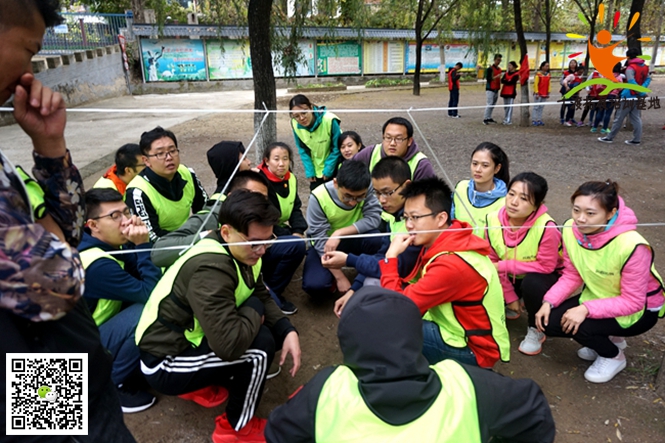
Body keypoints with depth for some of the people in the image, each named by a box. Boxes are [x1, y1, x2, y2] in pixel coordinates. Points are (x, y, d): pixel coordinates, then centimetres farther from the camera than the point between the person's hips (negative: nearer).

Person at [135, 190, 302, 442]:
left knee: (274, 331, 1)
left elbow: (262, 298, 4)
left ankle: (208, 380, 12)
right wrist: (254, 314, -20)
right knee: (260, 344, -25)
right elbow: (229, 344, -39)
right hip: (165, 364, -9)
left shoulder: (240, 251, -5)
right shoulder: (210, 268, -33)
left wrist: (288, 332, -13)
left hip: (189, 337, 9)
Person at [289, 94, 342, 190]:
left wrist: (328, 169, -14)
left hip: (334, 167, -3)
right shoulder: (295, 124, -18)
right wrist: (309, 171, -6)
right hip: (316, 169, 3)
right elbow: (303, 150, -3)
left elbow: (337, 148, -17)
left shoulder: (329, 120, -30)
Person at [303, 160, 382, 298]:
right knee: (314, 285, -28)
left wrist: (339, 233, -34)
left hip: (353, 239, 2)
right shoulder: (318, 198, -27)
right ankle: (332, 276, 8)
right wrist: (340, 277, -25)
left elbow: (374, 218, -25)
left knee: (377, 239, -32)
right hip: (325, 243, -2)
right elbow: (321, 240, -24)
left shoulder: (367, 187, -22)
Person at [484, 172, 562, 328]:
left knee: (532, 282, -36)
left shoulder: (546, 227, -32)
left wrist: (504, 265, -26)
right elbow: (493, 263, -9)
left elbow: (546, 266, -25)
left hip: (543, 278, -4)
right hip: (511, 277, 4)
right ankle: (512, 305, 18)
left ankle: (536, 329, -7)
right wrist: (510, 297, -7)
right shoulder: (493, 220, -19)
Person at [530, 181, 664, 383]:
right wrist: (548, 301, -20)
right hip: (598, 297, 6)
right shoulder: (571, 230, -17)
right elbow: (572, 276, -6)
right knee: (548, 321, -9)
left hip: (640, 311, -6)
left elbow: (632, 302, -26)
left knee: (577, 326, -28)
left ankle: (613, 356, 6)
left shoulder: (631, 246, -33)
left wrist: (587, 309, -34)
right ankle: (608, 338, 16)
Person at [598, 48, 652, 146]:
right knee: (636, 118, 10)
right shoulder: (644, 67, 9)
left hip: (628, 96, -7)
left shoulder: (630, 68, -15)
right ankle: (637, 140, 10)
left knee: (619, 118, 0)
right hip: (637, 97, 7)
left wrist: (641, 92, -18)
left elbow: (631, 82, -24)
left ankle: (610, 137, 8)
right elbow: (648, 79, 8)